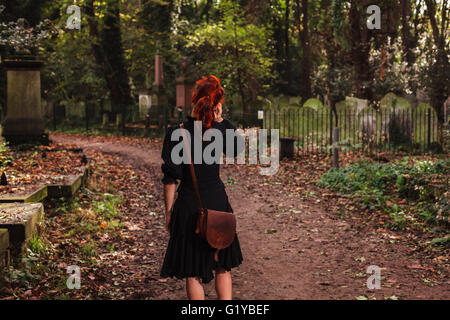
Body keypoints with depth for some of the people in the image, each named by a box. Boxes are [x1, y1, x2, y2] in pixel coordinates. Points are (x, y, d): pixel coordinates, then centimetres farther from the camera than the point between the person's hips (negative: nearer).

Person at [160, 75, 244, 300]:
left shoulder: (176, 134, -13)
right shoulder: (221, 129, -6)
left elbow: (171, 178, -10)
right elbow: (237, 149, 17)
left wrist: (169, 211, 1)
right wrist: (220, 119, 5)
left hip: (189, 205, -2)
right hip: (217, 202, 3)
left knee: (193, 272, 8)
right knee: (222, 267, 17)